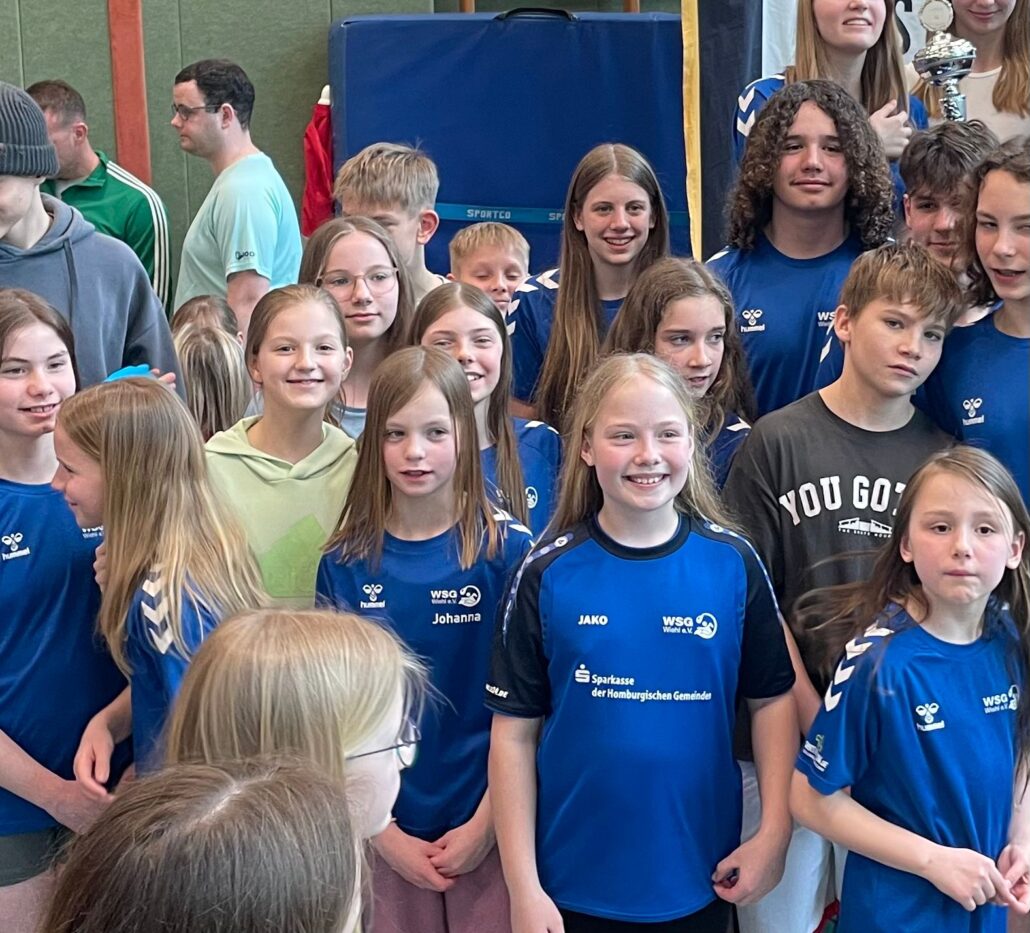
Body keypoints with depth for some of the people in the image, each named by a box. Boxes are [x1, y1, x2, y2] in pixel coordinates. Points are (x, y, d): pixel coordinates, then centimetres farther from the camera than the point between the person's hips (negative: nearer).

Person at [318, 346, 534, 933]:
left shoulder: (509, 551, -7)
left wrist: (484, 826, -10)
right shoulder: (345, 564, -2)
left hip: (488, 829, -2)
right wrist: (385, 834, -5)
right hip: (388, 834, 2)